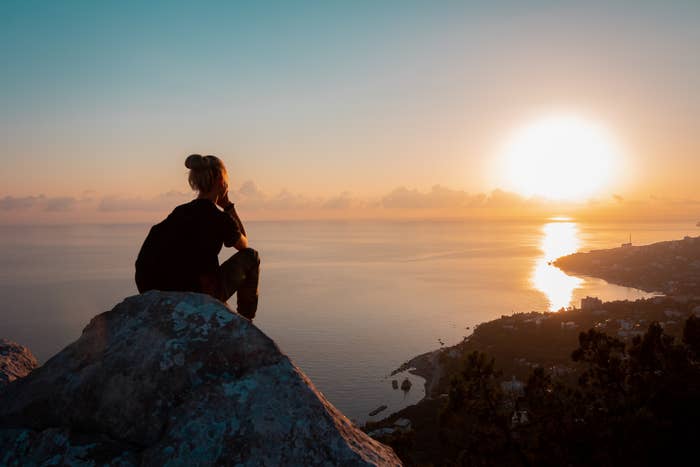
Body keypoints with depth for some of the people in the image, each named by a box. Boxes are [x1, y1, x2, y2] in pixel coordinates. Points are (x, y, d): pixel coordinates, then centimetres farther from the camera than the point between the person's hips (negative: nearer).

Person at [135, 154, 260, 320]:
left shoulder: (180, 211, 8)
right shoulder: (221, 218, -11)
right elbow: (244, 244, 11)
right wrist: (228, 205, 10)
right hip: (201, 299, -7)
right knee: (250, 256, 13)